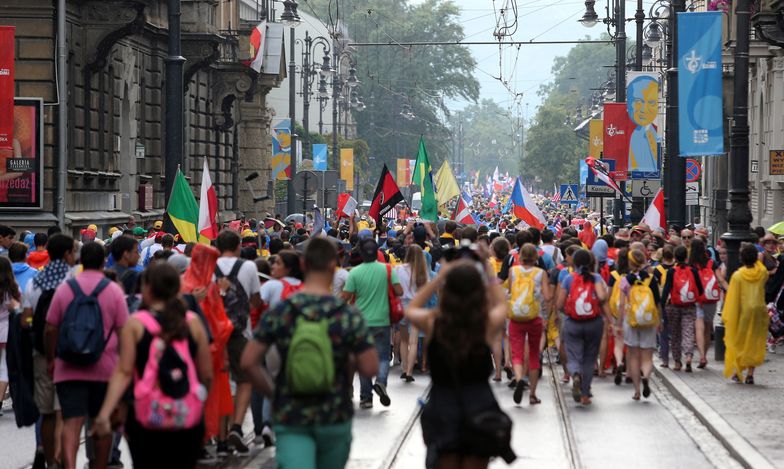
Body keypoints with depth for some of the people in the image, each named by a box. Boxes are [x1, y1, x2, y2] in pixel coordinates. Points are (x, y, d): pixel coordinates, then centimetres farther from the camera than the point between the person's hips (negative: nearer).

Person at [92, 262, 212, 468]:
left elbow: (124, 372, -11)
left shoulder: (135, 323, -2)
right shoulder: (193, 322, 2)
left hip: (145, 419, -1)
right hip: (188, 419, 1)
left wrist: (105, 413, -15)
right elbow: (207, 375, 4)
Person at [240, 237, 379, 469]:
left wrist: (271, 392, 8)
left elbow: (248, 362, -6)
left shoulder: (279, 313, -6)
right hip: (334, 417, 0)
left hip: (289, 417, 0)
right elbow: (370, 368, -11)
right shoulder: (348, 315, -9)